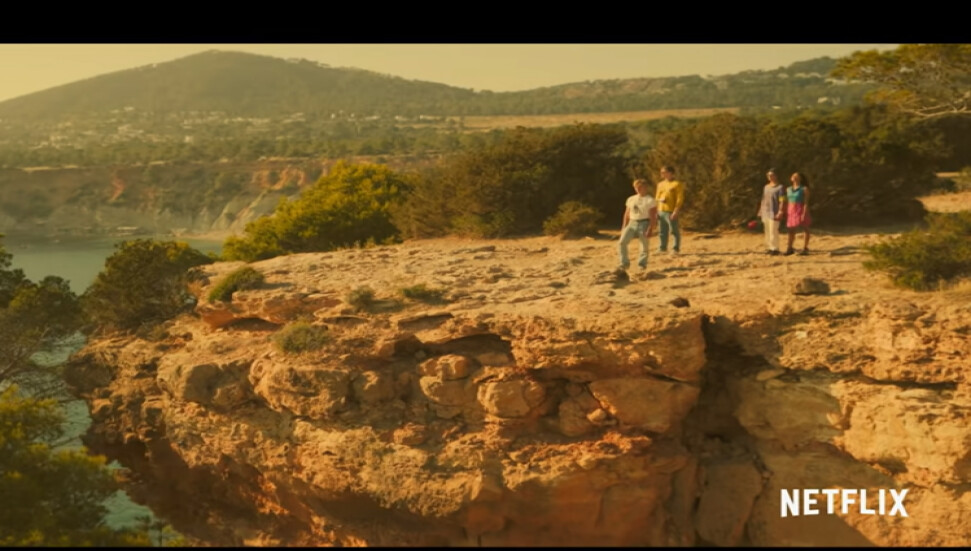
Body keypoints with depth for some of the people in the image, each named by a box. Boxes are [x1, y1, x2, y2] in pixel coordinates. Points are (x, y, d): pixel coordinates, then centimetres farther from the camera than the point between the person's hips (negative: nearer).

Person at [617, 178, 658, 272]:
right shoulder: (631, 199, 14)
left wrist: (650, 229, -16)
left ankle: (642, 265, 12)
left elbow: (653, 217, -7)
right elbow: (627, 214, 17)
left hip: (644, 223, -4)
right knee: (622, 241, -12)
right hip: (632, 223, 4)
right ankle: (624, 263, -5)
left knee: (644, 246, -1)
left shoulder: (650, 200, -3)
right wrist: (624, 227, 10)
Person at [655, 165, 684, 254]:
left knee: (674, 230, -2)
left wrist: (676, 211, -17)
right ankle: (662, 247, 18)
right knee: (662, 231, 9)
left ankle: (676, 249, 5)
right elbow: (657, 197, 22)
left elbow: (680, 198, -9)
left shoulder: (677, 184, -4)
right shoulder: (660, 184, 16)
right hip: (661, 211, 6)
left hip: (671, 212, -6)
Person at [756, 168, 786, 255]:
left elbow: (782, 201, -10)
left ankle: (775, 248, -7)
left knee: (773, 231, -11)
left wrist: (780, 212, -18)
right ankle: (769, 248, 15)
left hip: (774, 213, -7)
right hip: (765, 212, 7)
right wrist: (760, 211, 17)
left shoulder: (780, 187, -5)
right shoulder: (766, 187, 17)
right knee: (767, 231, 9)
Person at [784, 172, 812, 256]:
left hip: (801, 211, -6)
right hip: (791, 211, 6)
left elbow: (806, 202, -10)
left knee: (805, 229, 0)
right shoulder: (788, 189, 11)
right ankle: (790, 248, 16)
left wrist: (804, 214, -18)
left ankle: (805, 248, 3)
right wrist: (786, 213, 9)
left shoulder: (804, 189, -6)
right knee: (791, 230, 8)